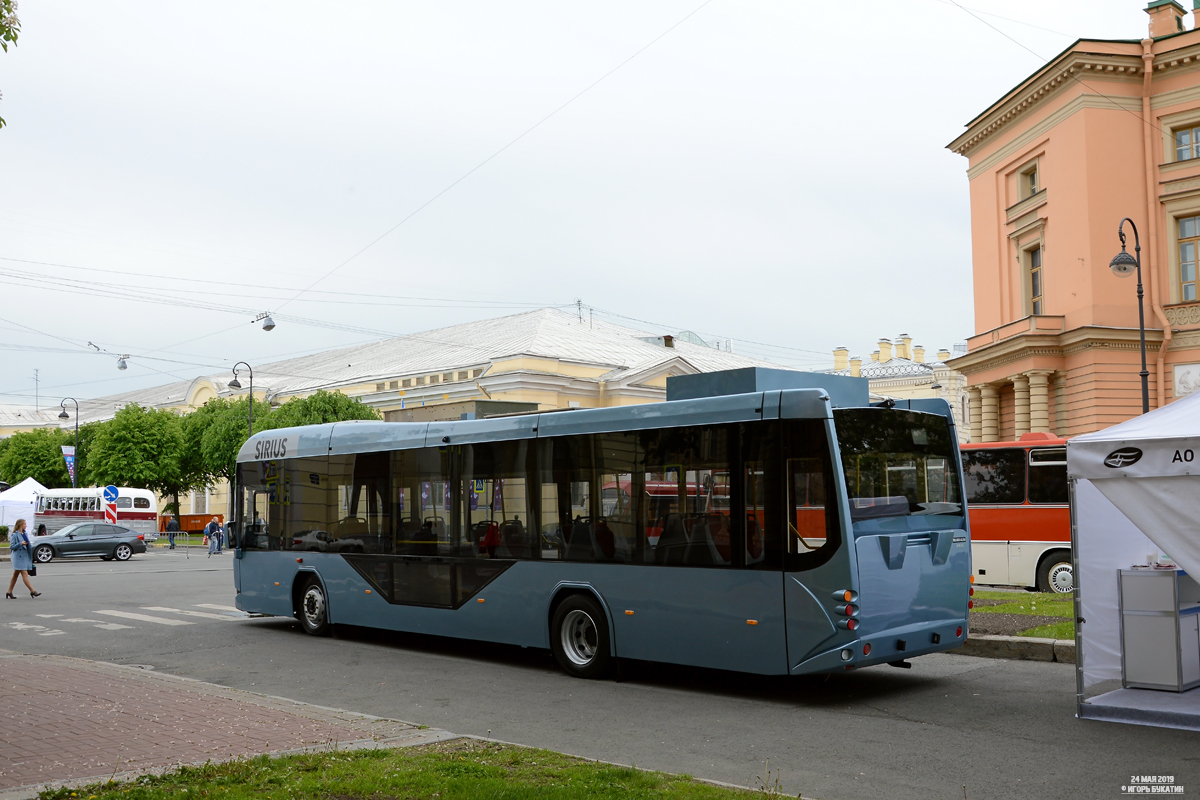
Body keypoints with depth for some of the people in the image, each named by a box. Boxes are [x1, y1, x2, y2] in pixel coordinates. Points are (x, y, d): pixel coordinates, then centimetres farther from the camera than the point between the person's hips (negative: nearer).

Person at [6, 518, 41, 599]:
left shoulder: (25, 534, 15)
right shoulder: (14, 535, -8)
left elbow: (28, 545, 23)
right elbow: (11, 547, -11)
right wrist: (20, 544, -24)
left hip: (24, 556, 8)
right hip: (18, 557, -8)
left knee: (15, 575, 12)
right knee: (24, 574, -11)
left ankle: (9, 592, 18)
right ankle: (32, 591, -17)